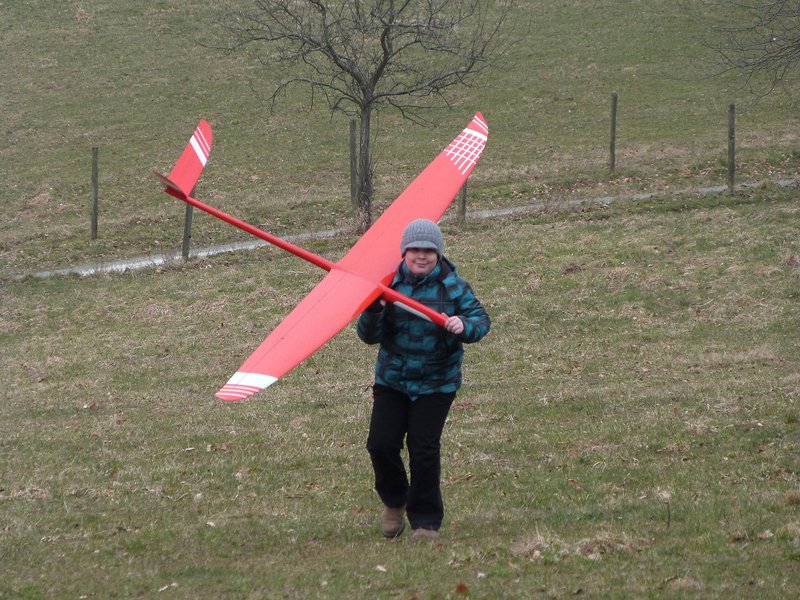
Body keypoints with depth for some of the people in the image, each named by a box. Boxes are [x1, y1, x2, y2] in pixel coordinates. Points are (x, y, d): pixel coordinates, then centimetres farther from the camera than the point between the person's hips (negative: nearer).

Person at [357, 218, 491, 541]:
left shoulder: (452, 286, -5)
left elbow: (481, 318, -7)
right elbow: (369, 336, -2)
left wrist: (464, 326, -30)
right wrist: (372, 312, -24)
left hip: (436, 383, -2)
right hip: (392, 379, 2)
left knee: (424, 449, -5)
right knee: (381, 443, -4)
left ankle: (426, 521, 8)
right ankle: (394, 502, 25)